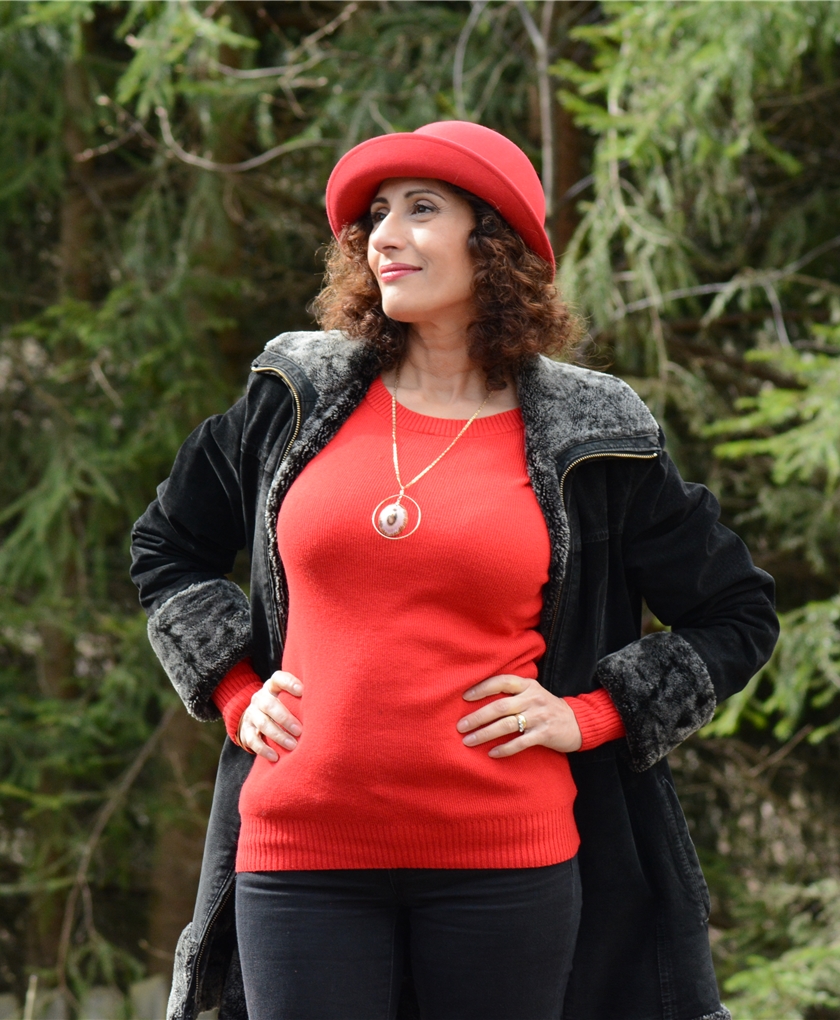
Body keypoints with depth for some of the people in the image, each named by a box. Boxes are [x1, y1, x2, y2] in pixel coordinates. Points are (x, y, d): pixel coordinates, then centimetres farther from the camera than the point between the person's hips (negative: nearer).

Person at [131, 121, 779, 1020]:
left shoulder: (587, 443, 4)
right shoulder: (300, 400, 9)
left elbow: (737, 617, 12)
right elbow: (167, 546, 23)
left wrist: (588, 715, 1)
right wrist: (234, 691, 10)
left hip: (505, 859, -1)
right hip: (303, 852, 2)